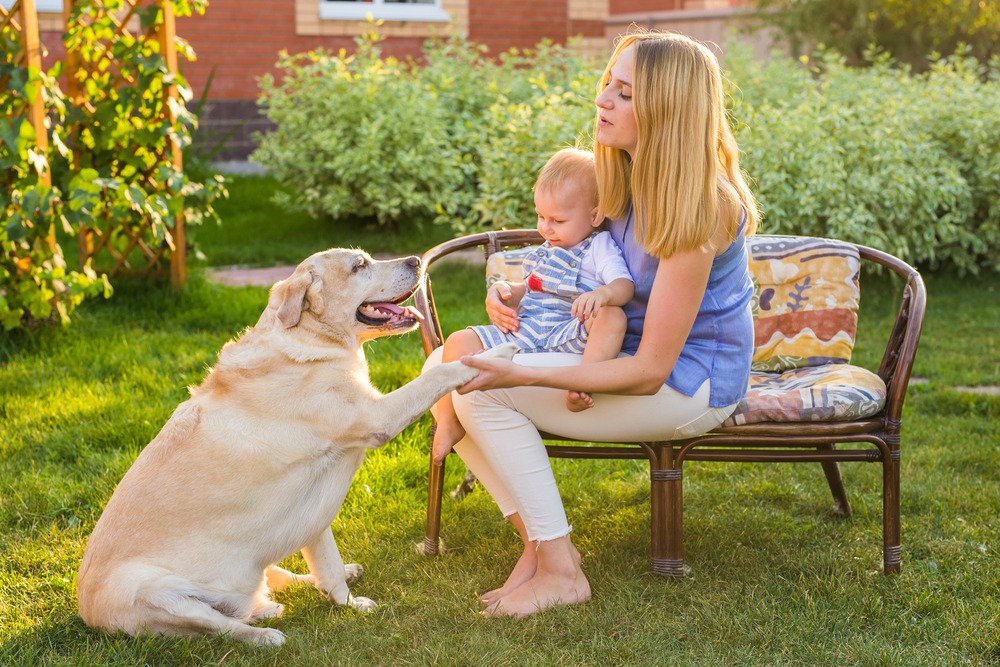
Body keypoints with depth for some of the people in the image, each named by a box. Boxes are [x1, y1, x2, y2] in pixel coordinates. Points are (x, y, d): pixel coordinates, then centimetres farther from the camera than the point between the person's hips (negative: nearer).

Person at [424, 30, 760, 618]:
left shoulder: (696, 207, -26)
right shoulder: (624, 177, -1)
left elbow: (649, 372, -26)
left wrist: (522, 375, -31)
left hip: (689, 385, -9)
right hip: (625, 352, 9)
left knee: (485, 391, -22)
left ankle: (560, 568, -10)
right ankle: (537, 540, -2)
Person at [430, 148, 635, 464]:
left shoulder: (599, 247, 1)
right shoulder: (546, 251, 23)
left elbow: (625, 285, -14)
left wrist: (603, 293, -37)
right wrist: (507, 291, 12)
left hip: (567, 337, -6)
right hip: (520, 333, 6)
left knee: (612, 317, -36)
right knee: (460, 342, -11)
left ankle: (583, 386, -50)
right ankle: (447, 421, -5)